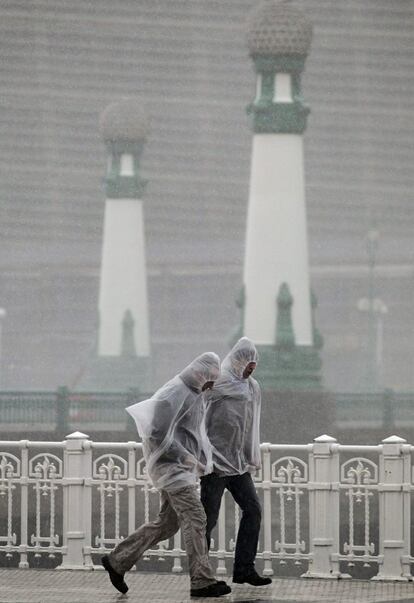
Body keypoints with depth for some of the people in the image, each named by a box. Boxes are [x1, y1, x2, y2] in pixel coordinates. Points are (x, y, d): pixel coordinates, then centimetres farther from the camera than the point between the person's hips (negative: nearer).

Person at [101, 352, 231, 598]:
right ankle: (202, 581, -12)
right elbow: (157, 433, -21)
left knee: (167, 523, 11)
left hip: (184, 466, 10)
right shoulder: (172, 394, -16)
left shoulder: (195, 395, 14)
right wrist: (186, 456, -19)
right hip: (170, 464, -10)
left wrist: (203, 460, 11)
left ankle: (117, 561, 20)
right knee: (195, 518, -13)